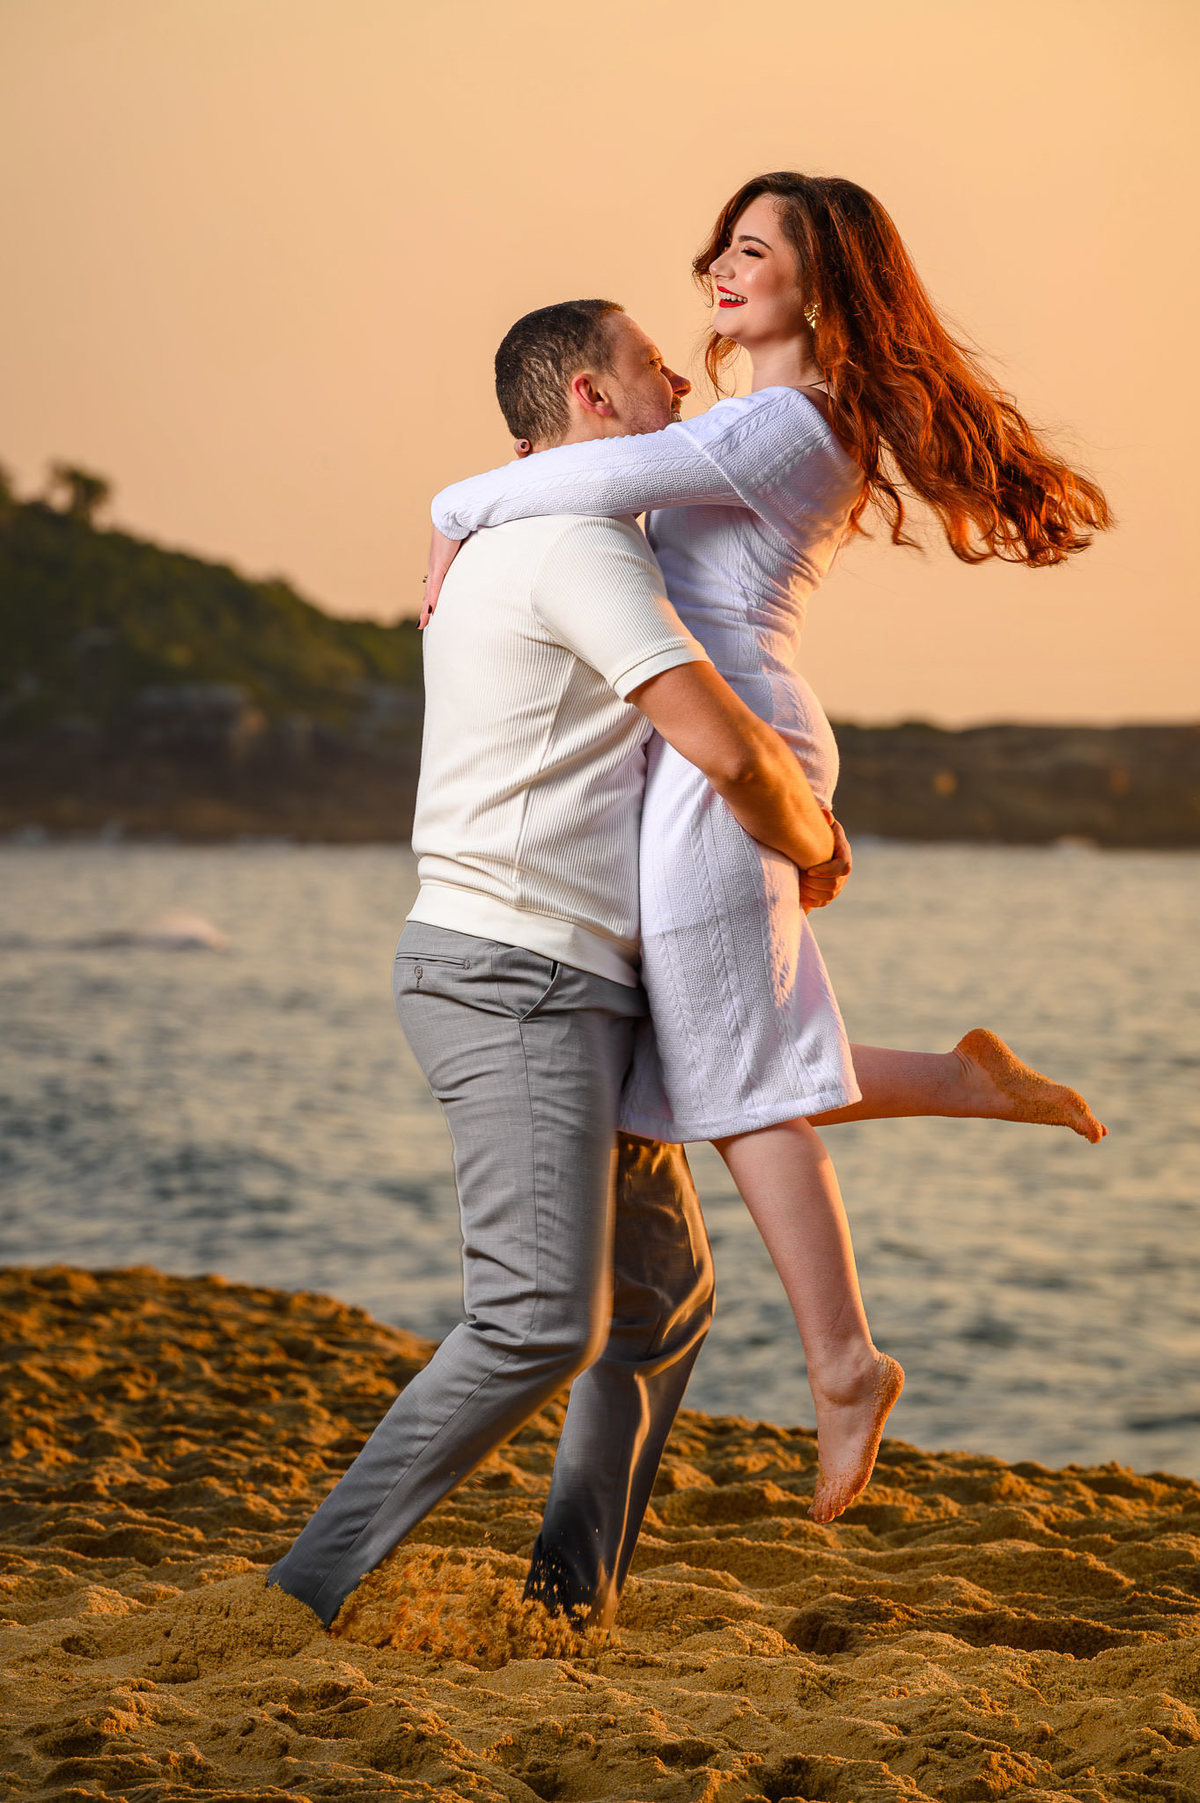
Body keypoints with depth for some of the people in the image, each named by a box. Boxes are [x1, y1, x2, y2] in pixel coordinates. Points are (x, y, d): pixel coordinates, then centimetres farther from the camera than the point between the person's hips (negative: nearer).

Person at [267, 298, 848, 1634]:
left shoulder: (504, 545, 20)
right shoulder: (578, 545, -13)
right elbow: (728, 749, -20)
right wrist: (813, 846, -1)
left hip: (576, 991, 11)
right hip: (515, 983, -11)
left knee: (663, 1292, 14)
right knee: (542, 1322, -17)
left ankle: (573, 1603, 17)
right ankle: (315, 1592, -13)